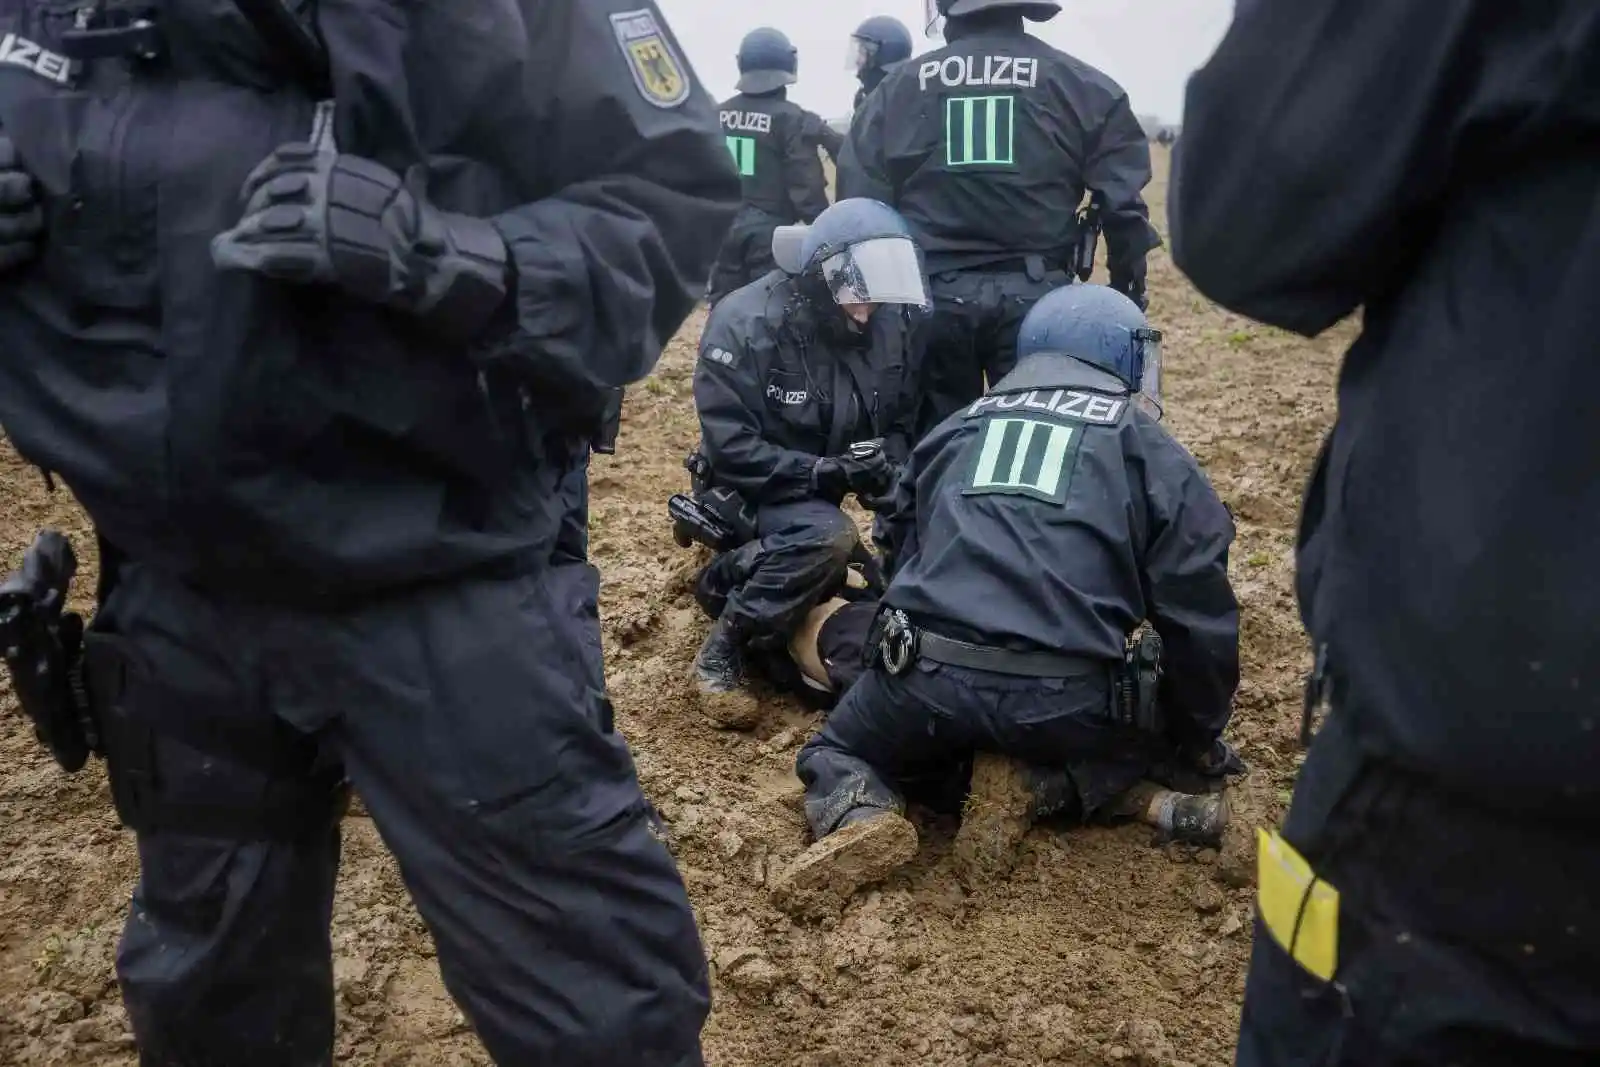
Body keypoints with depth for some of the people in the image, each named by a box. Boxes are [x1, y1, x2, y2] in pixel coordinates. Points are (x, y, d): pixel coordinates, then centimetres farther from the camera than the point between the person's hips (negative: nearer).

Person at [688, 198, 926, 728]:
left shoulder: (887, 325, -4)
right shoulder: (745, 324, -21)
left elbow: (899, 423, 6)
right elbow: (729, 447, -24)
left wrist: (887, 465, -17)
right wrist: (822, 471, -32)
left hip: (824, 486, 8)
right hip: (749, 486, -7)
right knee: (828, 538, -34)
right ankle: (720, 651, -18)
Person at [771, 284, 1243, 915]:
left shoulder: (954, 429, 21)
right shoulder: (1152, 450, 10)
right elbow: (1198, 613, 7)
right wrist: (1201, 741, 22)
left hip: (928, 681, 2)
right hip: (1068, 700, -1)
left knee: (834, 751, 29)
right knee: (1155, 726, 30)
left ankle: (861, 816, -6)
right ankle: (1039, 785, 2)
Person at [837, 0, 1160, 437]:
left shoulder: (898, 86, 6)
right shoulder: (1080, 84, 4)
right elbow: (1122, 201, 1)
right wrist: (1129, 289, 10)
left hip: (931, 295, 1)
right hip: (1034, 295, -1)